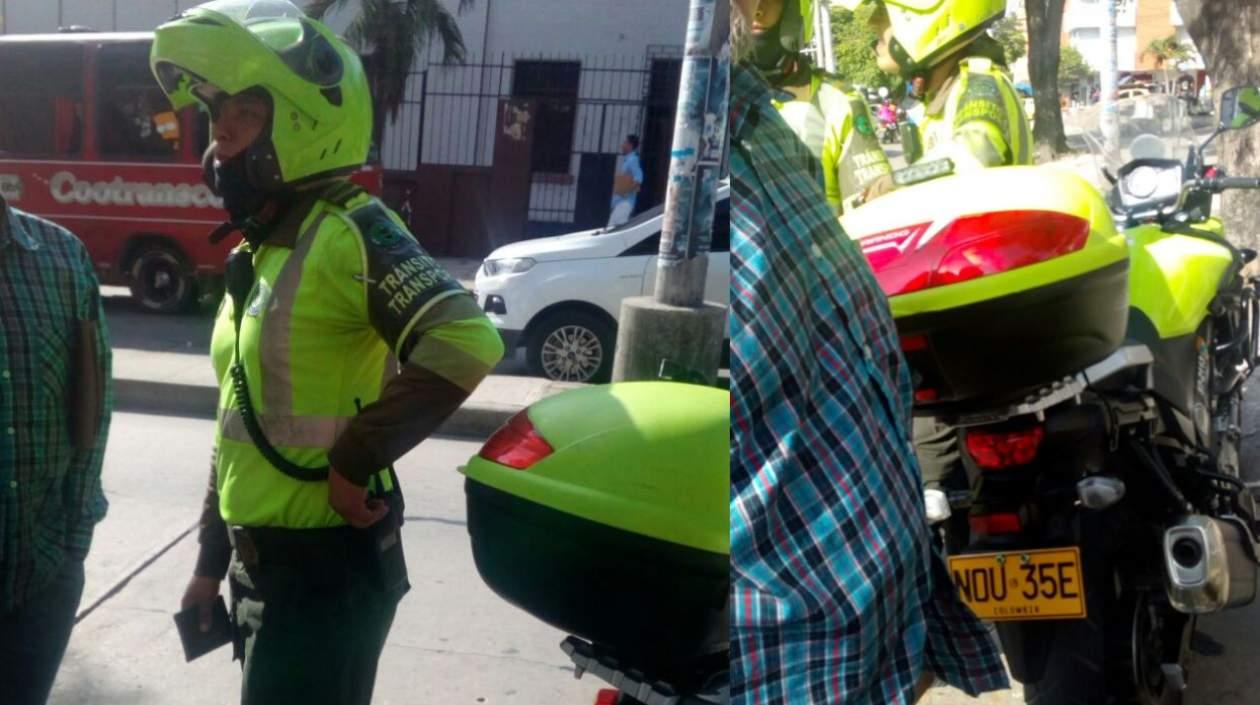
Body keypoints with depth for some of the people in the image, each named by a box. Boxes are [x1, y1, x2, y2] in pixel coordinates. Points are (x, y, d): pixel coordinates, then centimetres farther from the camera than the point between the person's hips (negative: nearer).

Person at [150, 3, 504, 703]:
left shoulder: (348, 232, -18)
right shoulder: (261, 248, 12)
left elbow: (464, 343, -35)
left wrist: (354, 463, -25)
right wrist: (212, 560, 19)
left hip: (326, 566, -9)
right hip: (263, 560, 9)